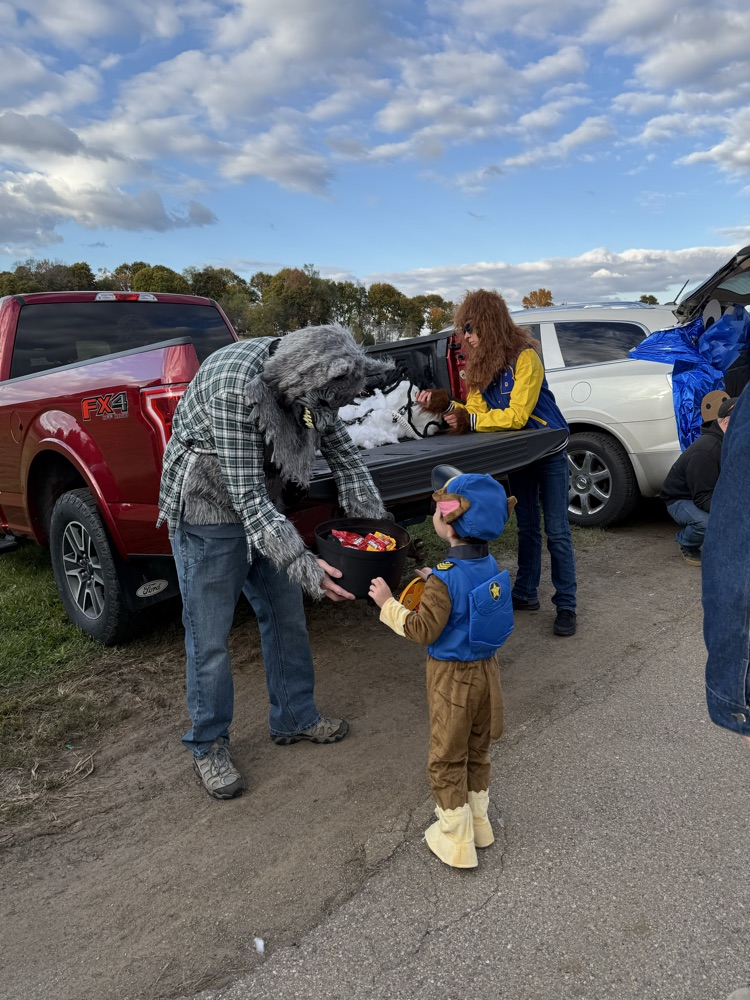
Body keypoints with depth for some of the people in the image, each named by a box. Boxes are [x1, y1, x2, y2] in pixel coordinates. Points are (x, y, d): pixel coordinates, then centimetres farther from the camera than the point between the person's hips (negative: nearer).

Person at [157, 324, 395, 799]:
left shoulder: (307, 376, -11)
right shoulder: (234, 386, -34)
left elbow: (344, 452, -1)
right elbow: (247, 495, -32)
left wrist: (376, 525, -8)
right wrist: (303, 563, -37)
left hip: (262, 503, 7)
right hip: (208, 511, -7)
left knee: (287, 617, 13)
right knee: (210, 636, 0)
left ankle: (295, 717, 32)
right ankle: (209, 745, 21)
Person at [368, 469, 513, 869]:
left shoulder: (446, 578, -27)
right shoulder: (490, 565, -3)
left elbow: (423, 630, -23)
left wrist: (387, 603, -15)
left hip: (452, 677, -7)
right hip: (486, 670, 7)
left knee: (446, 759, 10)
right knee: (477, 750, 23)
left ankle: (455, 840, 21)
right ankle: (478, 821, 39)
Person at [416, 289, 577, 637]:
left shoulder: (525, 357, -21)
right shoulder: (482, 364, 1)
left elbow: (516, 415, -25)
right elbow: (476, 410, -2)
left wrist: (470, 420, -23)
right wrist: (446, 406, -16)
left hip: (549, 451, -6)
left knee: (557, 531, -3)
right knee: (527, 527, 14)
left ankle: (566, 605, 5)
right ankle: (526, 594, 24)